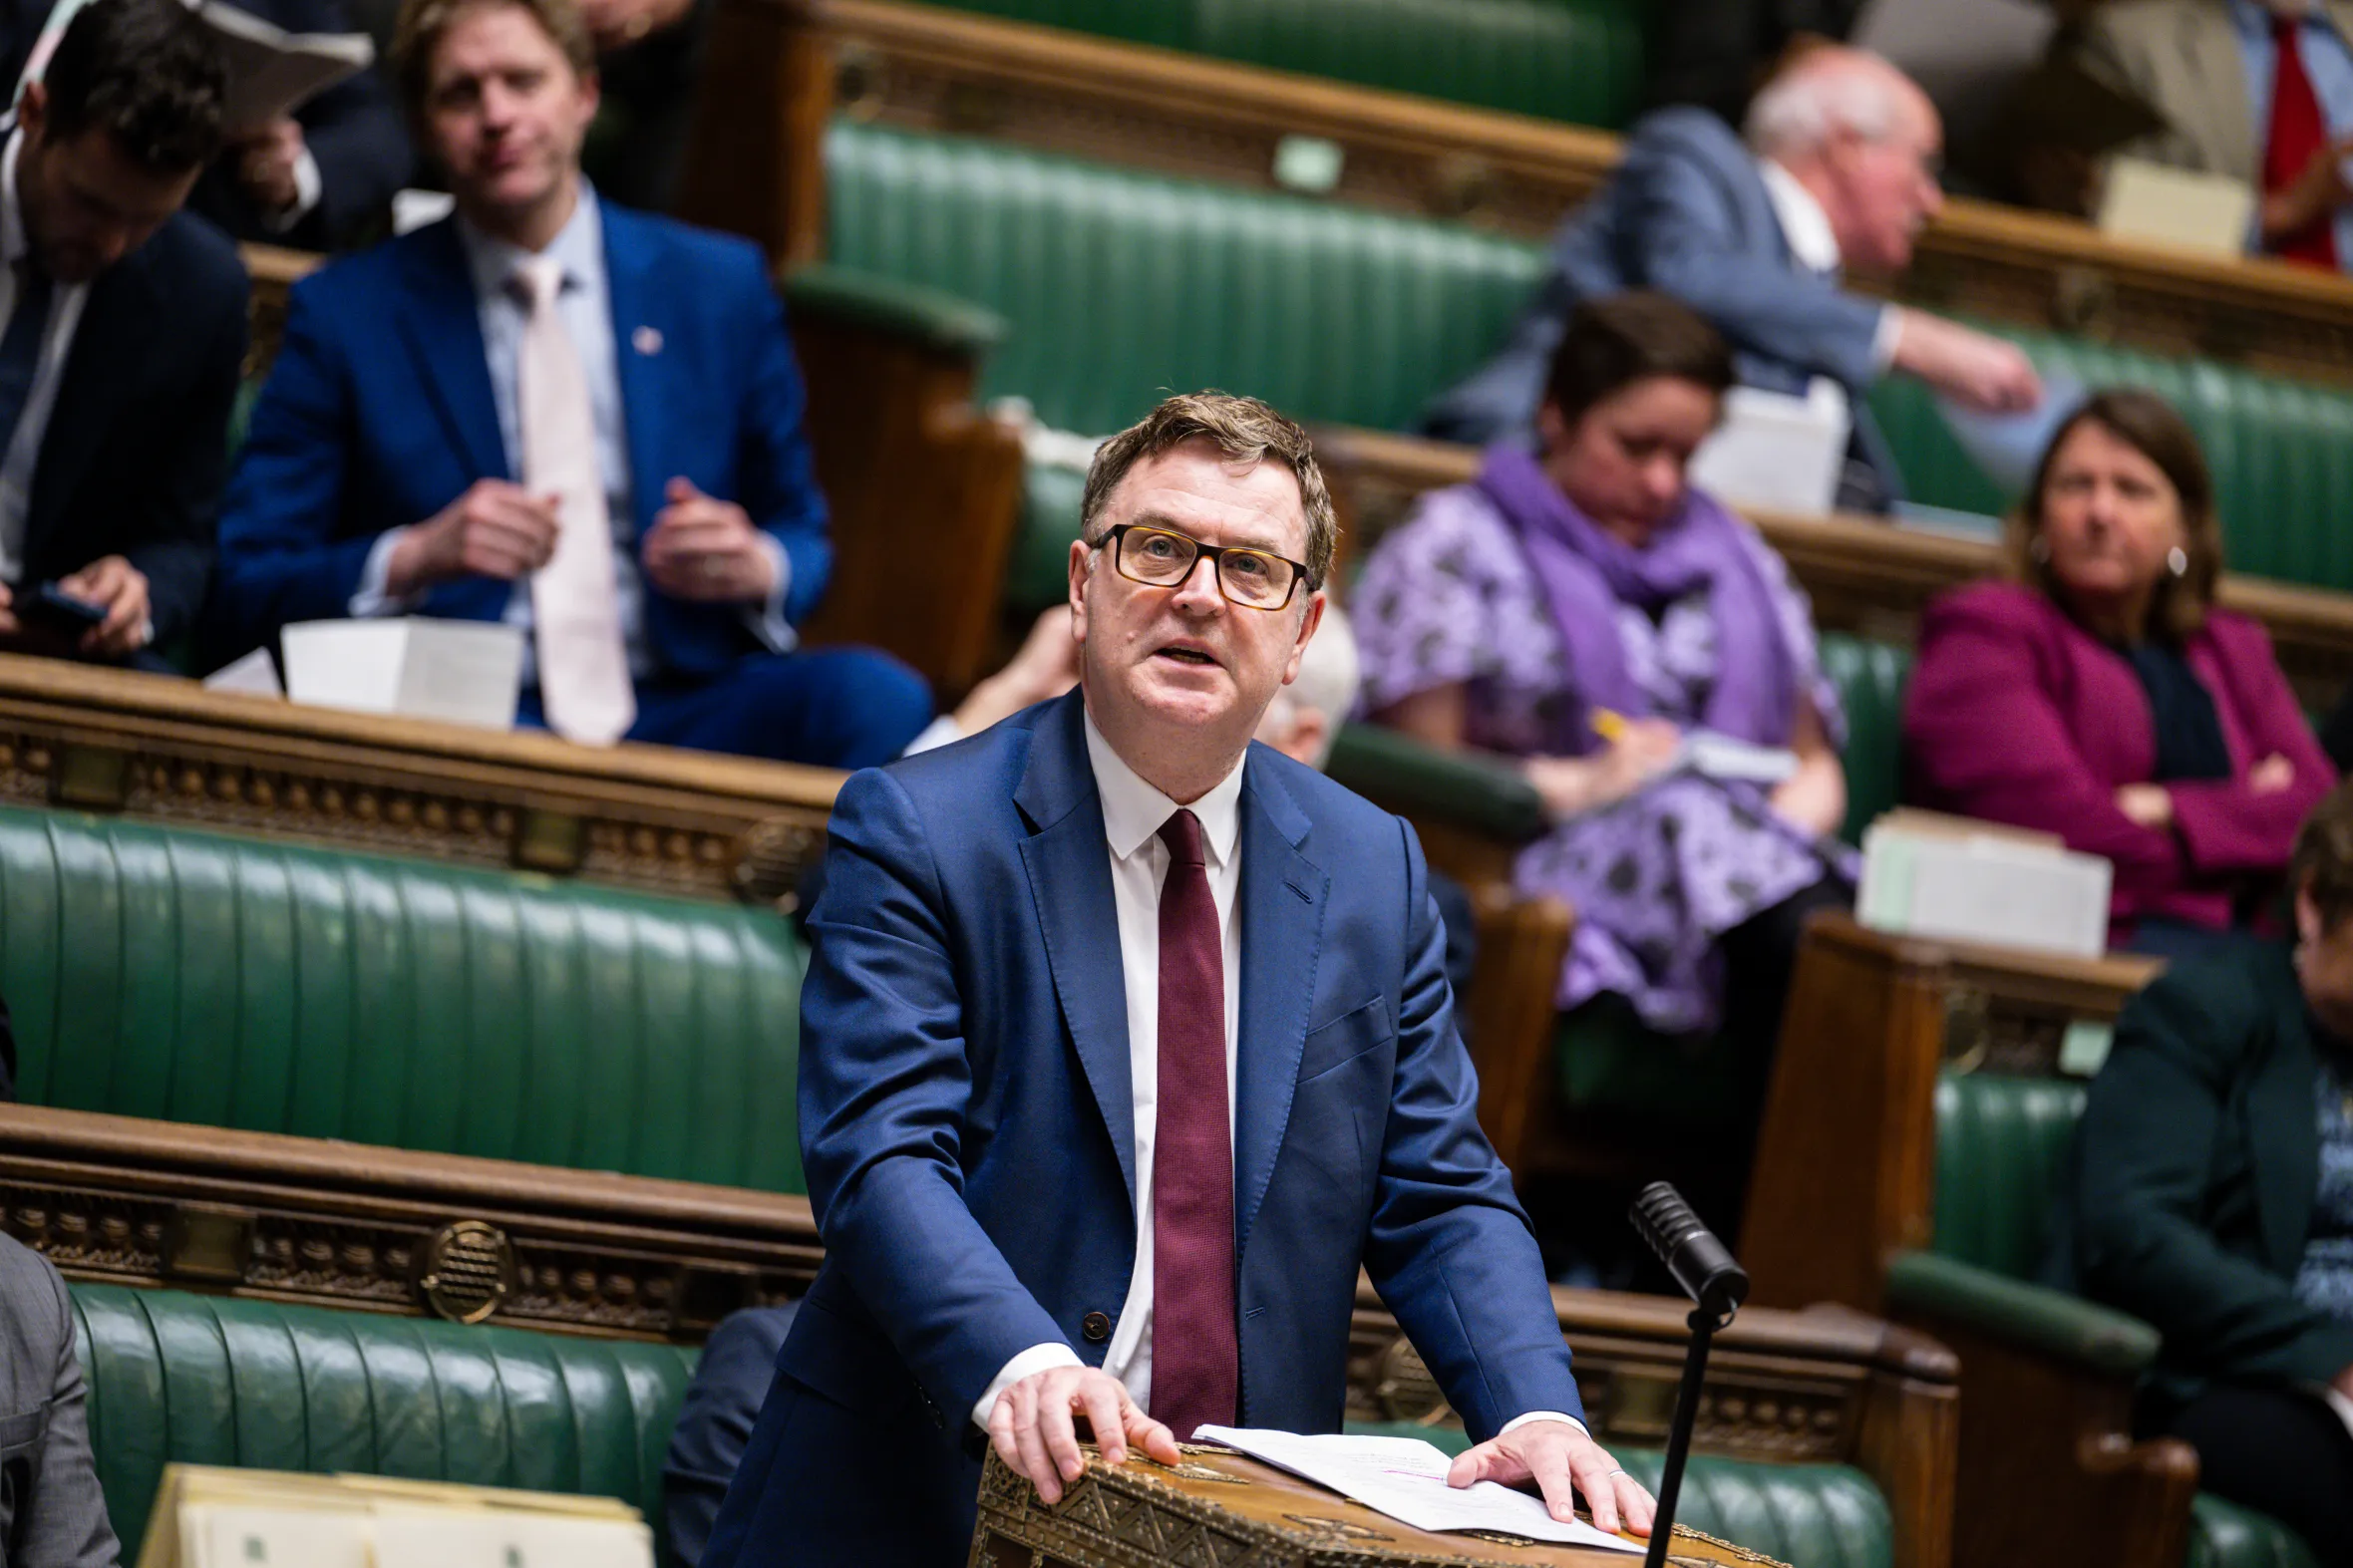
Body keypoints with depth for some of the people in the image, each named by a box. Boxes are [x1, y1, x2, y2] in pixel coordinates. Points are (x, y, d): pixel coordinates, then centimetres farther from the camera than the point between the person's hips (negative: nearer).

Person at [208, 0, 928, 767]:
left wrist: (757, 567, -4)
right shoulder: (343, 314, 8)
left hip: (683, 714, 2)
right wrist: (413, 558, -15)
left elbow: (802, 539, 21)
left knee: (874, 694, -30)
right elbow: (243, 594, 4)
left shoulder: (720, 289, 14)